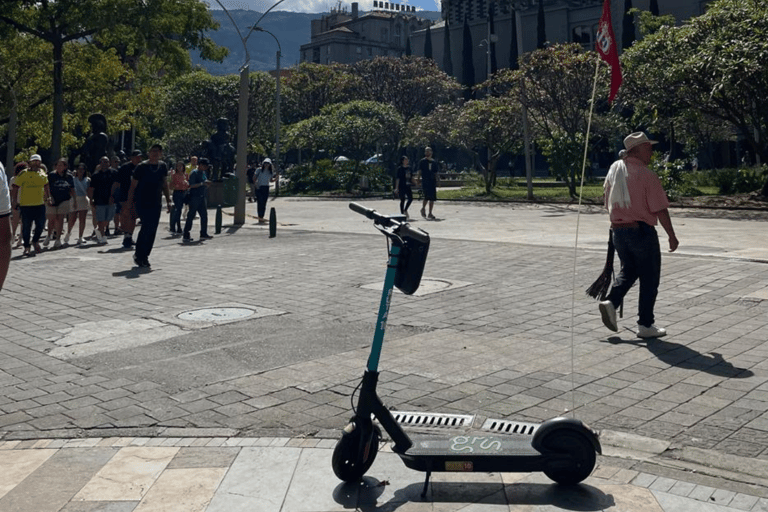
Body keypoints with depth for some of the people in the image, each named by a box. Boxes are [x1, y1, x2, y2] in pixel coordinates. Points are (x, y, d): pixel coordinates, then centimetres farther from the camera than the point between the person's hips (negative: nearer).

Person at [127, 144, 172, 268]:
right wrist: (129, 203, -4)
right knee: (147, 226, -16)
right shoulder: (141, 167, -7)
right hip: (142, 203, -5)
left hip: (156, 203, 5)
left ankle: (144, 256, 13)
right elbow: (133, 186, -3)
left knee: (152, 230, 2)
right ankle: (139, 255, -2)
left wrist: (168, 201, 16)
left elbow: (165, 185, 20)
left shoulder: (163, 166, 9)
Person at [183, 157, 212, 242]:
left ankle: (203, 234, 15)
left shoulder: (204, 173, 15)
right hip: (194, 197, -9)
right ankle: (186, 235, -2)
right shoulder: (194, 173, -11)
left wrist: (206, 183, 4)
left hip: (202, 197, 9)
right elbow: (191, 185, -18)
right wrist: (202, 183, -23)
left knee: (204, 215, 8)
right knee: (191, 216, -6)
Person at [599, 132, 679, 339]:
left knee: (628, 270, 23)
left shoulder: (615, 168, 5)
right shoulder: (646, 174, -15)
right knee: (649, 279, 6)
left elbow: (608, 202, 14)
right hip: (642, 231, -6)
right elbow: (660, 209, -15)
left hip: (618, 230, 6)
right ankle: (645, 325, 11)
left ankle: (611, 301, 2)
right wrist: (672, 236, -6)